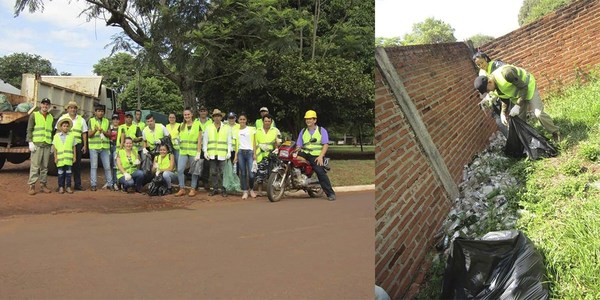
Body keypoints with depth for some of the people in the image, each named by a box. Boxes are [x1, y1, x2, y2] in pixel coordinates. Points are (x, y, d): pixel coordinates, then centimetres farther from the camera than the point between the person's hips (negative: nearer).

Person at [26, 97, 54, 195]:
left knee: (45, 166, 5)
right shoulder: (34, 115, 5)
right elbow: (29, 130, 1)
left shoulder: (51, 117, 17)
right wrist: (30, 142, -9)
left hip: (47, 145, 4)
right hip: (37, 144, -4)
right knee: (35, 166, -8)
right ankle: (32, 186, -5)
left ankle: (43, 185, 10)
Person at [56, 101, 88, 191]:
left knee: (77, 164, 4)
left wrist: (85, 145, 6)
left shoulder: (81, 119, 14)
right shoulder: (62, 118, 8)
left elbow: (84, 133, 13)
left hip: (77, 144, 2)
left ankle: (77, 184, 10)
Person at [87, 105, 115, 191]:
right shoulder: (91, 121, 5)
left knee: (107, 166, 1)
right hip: (94, 146, -2)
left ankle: (110, 184, 7)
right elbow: (89, 135, 1)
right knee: (93, 166, -1)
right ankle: (93, 185, 3)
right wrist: (95, 130, -18)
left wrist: (103, 132, -11)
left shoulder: (106, 121, 12)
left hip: (105, 146, 2)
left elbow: (109, 135, 8)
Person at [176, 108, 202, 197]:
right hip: (183, 151, 4)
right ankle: (182, 189, 6)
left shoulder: (197, 125, -1)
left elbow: (199, 140, -4)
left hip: (194, 152, -4)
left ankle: (193, 189, 12)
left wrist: (198, 153, -9)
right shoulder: (181, 126, 11)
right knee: (180, 170, -4)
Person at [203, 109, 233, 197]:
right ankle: (215, 189, 14)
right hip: (211, 154, 2)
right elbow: (205, 140, 11)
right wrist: (205, 151, 2)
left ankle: (223, 189, 5)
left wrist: (229, 151, -1)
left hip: (222, 154, -2)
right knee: (213, 172, 6)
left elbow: (229, 141, 8)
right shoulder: (208, 128, 11)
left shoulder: (226, 128, 9)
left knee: (222, 173, -2)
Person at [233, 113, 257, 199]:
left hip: (249, 152, -3)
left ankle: (251, 189, 12)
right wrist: (235, 155, 8)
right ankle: (245, 191, 8)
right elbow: (236, 144, 15)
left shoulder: (251, 129, 6)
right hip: (240, 152, 3)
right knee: (243, 173, 2)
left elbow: (254, 142, 5)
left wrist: (254, 154, -3)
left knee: (251, 173, -10)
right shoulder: (237, 131, 14)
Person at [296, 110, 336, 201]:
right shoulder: (303, 131, 20)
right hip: (305, 154, 4)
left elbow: (326, 144, -1)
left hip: (316, 156, -4)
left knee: (321, 172, -20)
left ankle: (330, 193, -15)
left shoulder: (322, 130, 9)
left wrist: (320, 156, -15)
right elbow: (299, 145, 15)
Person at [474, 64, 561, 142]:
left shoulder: (505, 73, -38)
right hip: (516, 95, 7)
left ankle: (555, 133, 4)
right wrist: (504, 114, 1)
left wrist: (518, 106, -28)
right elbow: (505, 99, 5)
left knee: (538, 113, -14)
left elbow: (523, 87, -28)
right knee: (520, 118, 5)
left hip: (528, 88, -7)